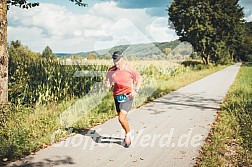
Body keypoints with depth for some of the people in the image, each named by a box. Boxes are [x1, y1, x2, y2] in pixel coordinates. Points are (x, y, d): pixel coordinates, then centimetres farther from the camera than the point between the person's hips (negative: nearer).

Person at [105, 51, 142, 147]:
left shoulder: (129, 70, -10)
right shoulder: (111, 70, 0)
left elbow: (139, 79, 3)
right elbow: (108, 81, 12)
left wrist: (136, 90, -9)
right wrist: (107, 84, -13)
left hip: (127, 96, -5)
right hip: (117, 97, 5)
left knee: (121, 118, -16)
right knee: (121, 118, 15)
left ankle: (128, 133, 12)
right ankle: (129, 133, 41)